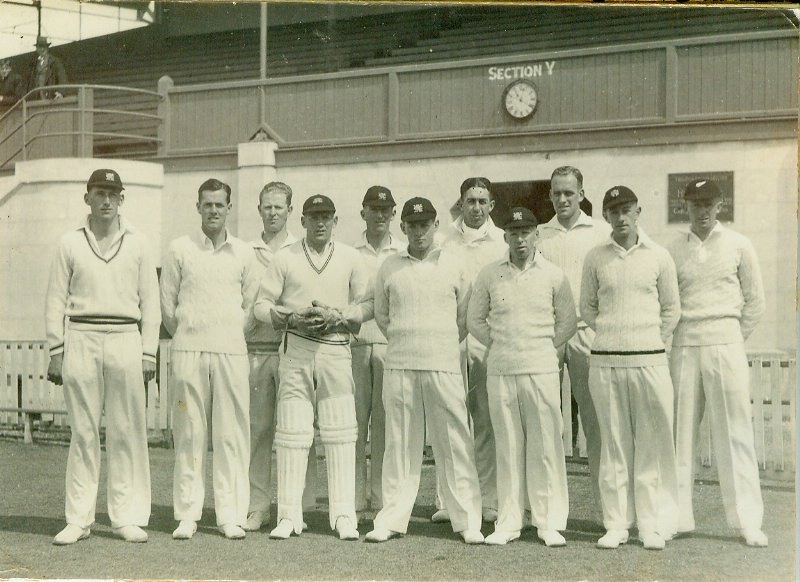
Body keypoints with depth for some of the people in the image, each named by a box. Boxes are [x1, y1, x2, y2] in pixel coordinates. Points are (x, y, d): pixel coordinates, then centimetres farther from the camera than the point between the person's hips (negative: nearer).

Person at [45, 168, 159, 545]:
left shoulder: (137, 243, 11)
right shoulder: (70, 243, 10)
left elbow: (150, 301, 10)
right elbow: (56, 301, 9)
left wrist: (148, 353, 2)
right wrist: (55, 352, 1)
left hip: (125, 339, 0)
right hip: (81, 339, 0)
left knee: (127, 430, -1)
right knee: (83, 431, 1)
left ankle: (128, 517, 5)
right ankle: (79, 519, 7)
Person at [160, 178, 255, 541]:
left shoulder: (243, 253, 11)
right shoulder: (179, 249, 7)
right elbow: (167, 303, 10)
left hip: (231, 351, 1)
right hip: (188, 351, -1)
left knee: (232, 434, -1)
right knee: (189, 434, 0)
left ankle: (231, 514, 5)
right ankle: (187, 514, 6)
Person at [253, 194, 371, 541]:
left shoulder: (350, 258, 11)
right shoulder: (285, 258, 8)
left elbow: (367, 304, 8)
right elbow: (262, 305, 7)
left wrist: (337, 317, -9)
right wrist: (293, 317, -10)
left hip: (336, 348, 1)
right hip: (296, 348, 0)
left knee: (340, 434, -2)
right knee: (292, 431, -1)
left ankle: (344, 515, 2)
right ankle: (289, 515, 5)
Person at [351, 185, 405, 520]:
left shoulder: (404, 256, 12)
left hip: (391, 344, 0)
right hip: (355, 344, 0)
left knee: (385, 421, 0)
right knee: (354, 420, -1)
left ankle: (382, 497, 6)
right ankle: (354, 499, 4)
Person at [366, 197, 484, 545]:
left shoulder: (453, 267, 6)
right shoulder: (389, 268, 9)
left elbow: (466, 317, 13)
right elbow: (381, 315, 18)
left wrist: (443, 346, 10)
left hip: (444, 366, -1)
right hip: (399, 366, 1)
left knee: (454, 444, 0)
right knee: (400, 444, 5)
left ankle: (467, 520, 5)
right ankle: (392, 518, 12)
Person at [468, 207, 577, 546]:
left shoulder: (553, 275, 4)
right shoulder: (489, 275, 6)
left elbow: (568, 321, 11)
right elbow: (475, 320, 14)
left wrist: (546, 347, 5)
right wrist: (498, 345, 7)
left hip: (541, 369, -1)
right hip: (501, 371, 1)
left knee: (545, 447, -1)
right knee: (507, 447, 4)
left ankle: (550, 522, 6)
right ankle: (507, 522, 10)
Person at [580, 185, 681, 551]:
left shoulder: (659, 257, 4)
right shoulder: (595, 258, 5)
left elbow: (672, 309, 11)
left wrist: (651, 341, 6)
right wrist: (613, 336, 7)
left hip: (649, 360, -1)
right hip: (605, 360, 1)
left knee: (652, 445, 1)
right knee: (613, 444, 5)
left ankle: (653, 525, 8)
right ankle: (616, 524, 11)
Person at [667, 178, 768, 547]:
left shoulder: (737, 245, 5)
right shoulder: (674, 250, 8)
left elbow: (754, 301, 7)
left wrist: (733, 339, 4)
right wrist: (670, 342, 2)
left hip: (726, 344, -1)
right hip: (684, 347, 1)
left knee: (734, 433, -2)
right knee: (680, 433, 3)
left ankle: (748, 521, 2)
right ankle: (677, 516, 9)